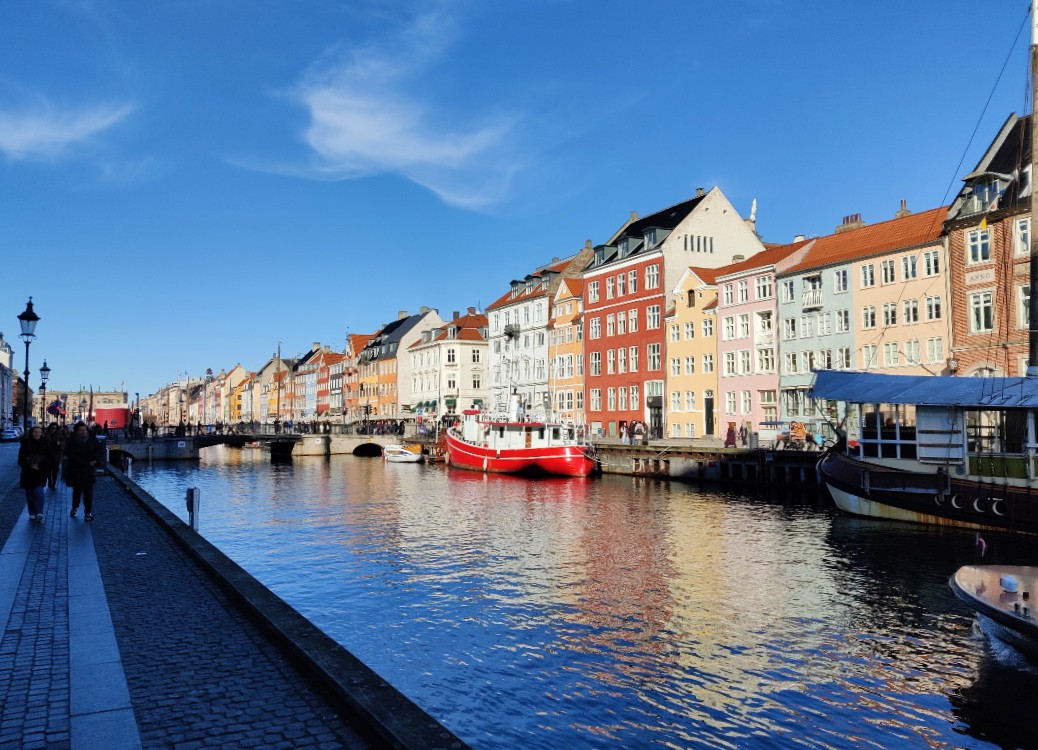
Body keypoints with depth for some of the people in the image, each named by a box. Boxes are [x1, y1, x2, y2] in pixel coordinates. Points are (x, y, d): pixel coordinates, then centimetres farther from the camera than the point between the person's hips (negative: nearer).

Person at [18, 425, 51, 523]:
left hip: (41, 474, -1)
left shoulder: (45, 444, 2)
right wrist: (30, 466, -16)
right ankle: (32, 515, 18)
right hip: (28, 474, 2)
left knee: (39, 492, -16)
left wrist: (41, 466, -12)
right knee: (30, 495, 8)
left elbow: (49, 460, 5)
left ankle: (39, 514, -17)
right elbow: (21, 460, 0)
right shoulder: (25, 444, 0)